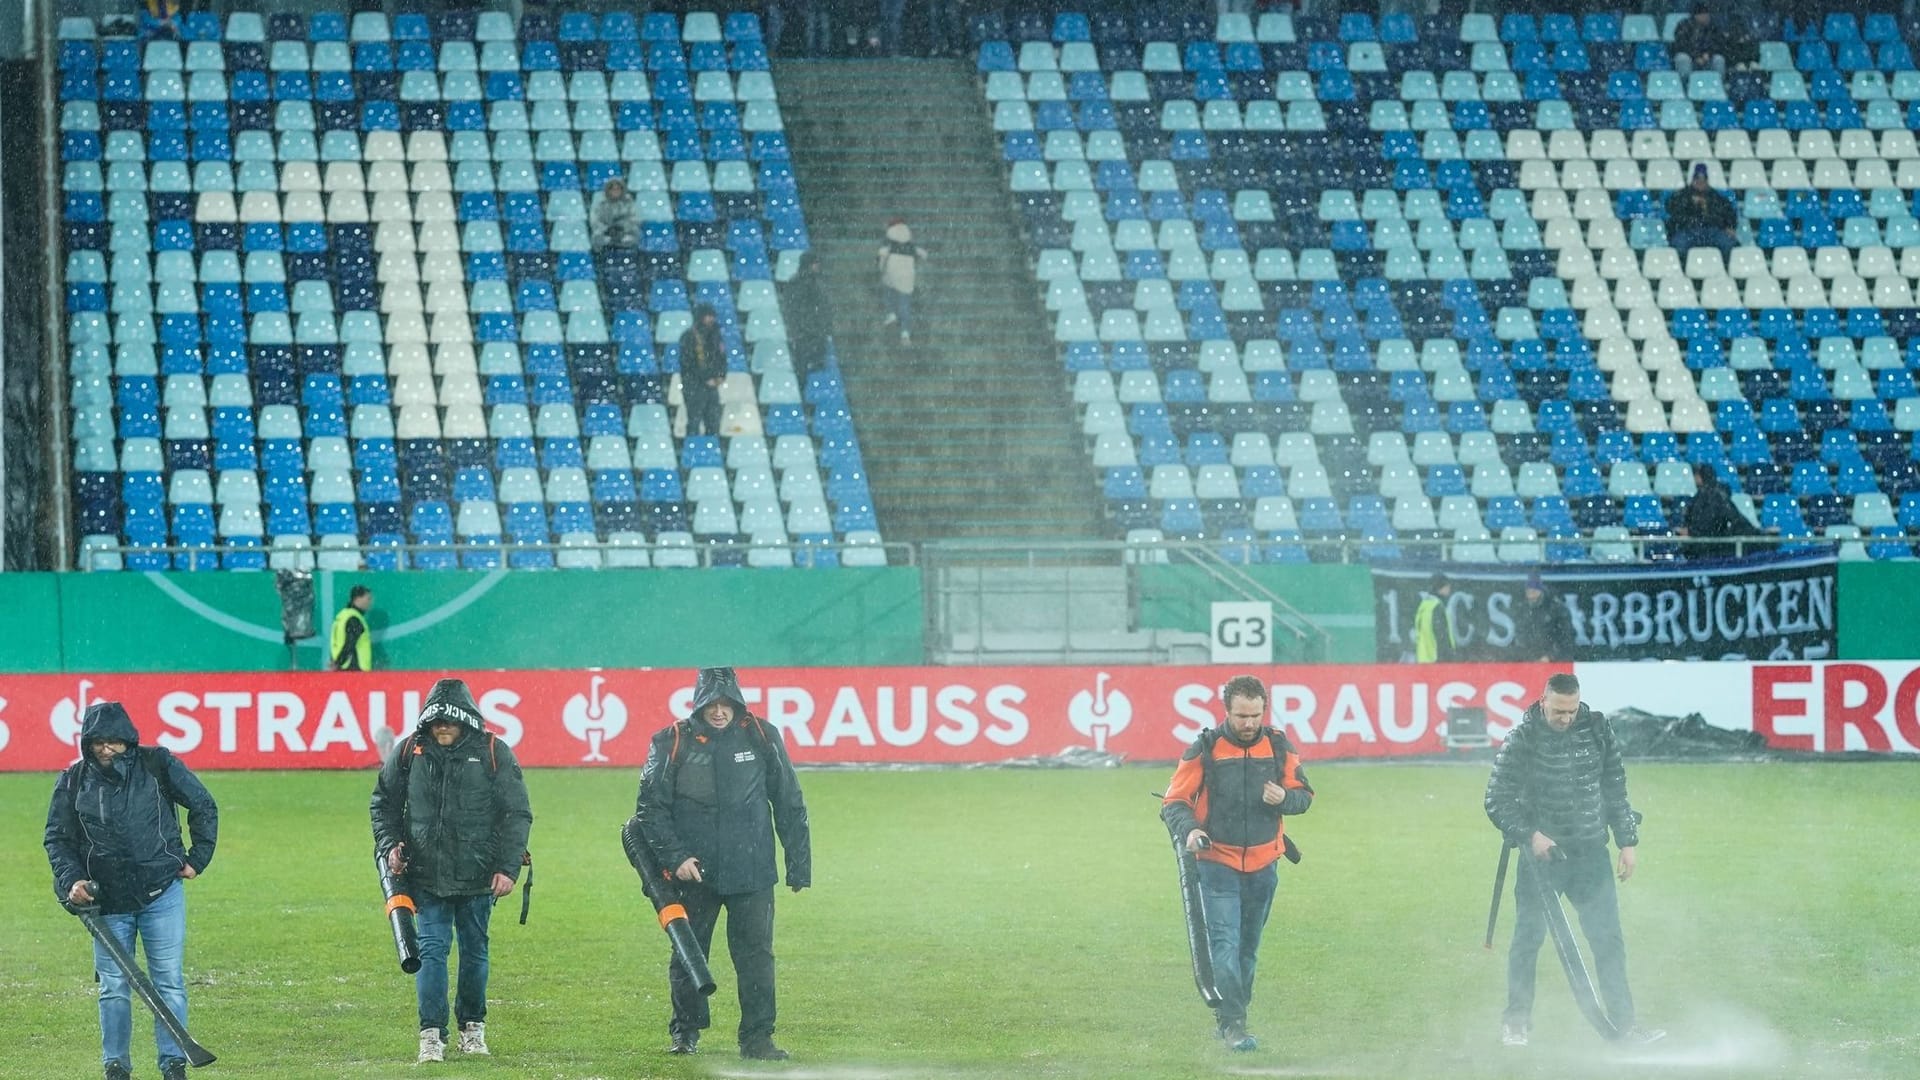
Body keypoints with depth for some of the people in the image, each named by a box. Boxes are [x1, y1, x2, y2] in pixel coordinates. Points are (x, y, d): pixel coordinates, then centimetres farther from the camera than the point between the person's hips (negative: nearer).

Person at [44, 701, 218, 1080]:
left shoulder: (158, 765, -1)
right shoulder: (73, 782, 3)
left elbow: (203, 806, 7)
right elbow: (57, 838, 9)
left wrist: (198, 858, 4)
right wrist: (71, 879, -6)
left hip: (162, 893, -1)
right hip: (107, 902, 1)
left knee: (169, 982, -1)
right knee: (113, 987, 3)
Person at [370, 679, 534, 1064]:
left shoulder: (493, 753, -4)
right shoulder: (409, 752, 1)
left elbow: (517, 814, -1)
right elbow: (384, 803, 13)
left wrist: (508, 867, -8)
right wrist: (389, 845, -2)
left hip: (478, 874, 0)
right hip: (426, 874, 0)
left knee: (474, 952, 11)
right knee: (432, 949, -9)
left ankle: (472, 1027, 27)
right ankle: (432, 1035, -9)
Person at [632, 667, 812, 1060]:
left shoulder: (761, 738, 1)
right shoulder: (673, 743, -3)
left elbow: (790, 806, 7)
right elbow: (650, 808, 1)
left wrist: (799, 865, 6)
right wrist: (675, 857, -9)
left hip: (752, 873, 0)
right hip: (693, 872, 0)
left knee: (756, 956, -2)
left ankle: (757, 1038, 4)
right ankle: (685, 1032, 24)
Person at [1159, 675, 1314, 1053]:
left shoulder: (1278, 748, 2)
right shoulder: (1204, 749, -7)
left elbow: (1303, 794, 8)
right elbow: (1175, 801, -5)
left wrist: (1284, 798, -16)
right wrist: (1189, 830, -25)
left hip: (1263, 866, 4)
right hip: (1217, 863, -4)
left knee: (1248, 947, 13)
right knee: (1225, 943, -16)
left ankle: (1229, 1018, 27)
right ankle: (1232, 1024, -20)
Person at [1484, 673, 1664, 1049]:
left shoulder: (1597, 732, 0)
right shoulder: (1522, 740, -9)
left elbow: (1615, 789, 11)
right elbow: (1497, 801, -7)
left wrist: (1627, 841, 9)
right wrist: (1529, 835, -19)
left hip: (1590, 852, 2)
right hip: (1541, 853, -2)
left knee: (1608, 939, 0)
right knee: (1529, 937, 4)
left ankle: (1623, 1022, 3)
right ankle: (1516, 1021, 18)